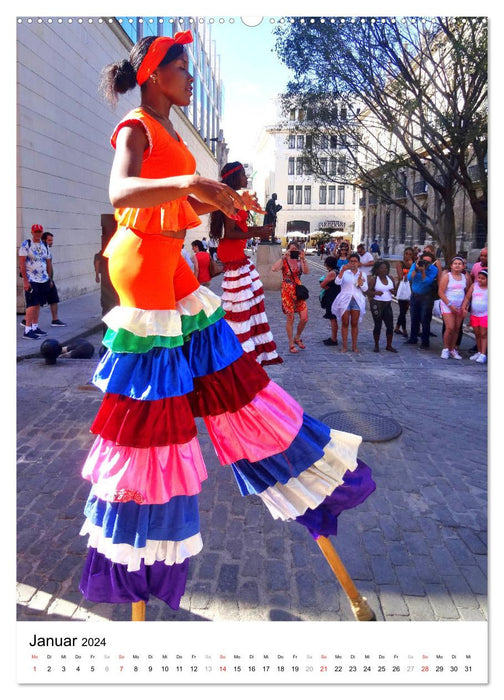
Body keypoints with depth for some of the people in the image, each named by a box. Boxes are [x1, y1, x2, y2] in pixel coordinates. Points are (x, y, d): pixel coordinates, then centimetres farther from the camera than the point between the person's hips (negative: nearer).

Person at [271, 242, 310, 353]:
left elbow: (306, 272, -14)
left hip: (299, 291, 4)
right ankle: (291, 345, 14)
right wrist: (284, 256, -27)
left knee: (304, 318, 0)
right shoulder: (284, 261, -5)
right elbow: (274, 268, -26)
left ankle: (297, 338, 26)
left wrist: (303, 259, -23)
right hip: (287, 292, -4)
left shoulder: (299, 261, 5)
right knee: (290, 319, 1)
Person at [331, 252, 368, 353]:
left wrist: (360, 278, -13)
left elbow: (365, 289, 0)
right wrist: (342, 270, -25)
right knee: (345, 323, 0)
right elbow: (337, 282, -15)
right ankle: (344, 346, 6)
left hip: (357, 300, 2)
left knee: (355, 324, 5)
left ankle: (354, 346, 11)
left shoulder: (362, 274, 8)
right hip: (345, 299, -1)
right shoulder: (344, 272, 2)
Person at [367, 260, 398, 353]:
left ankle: (389, 345, 12)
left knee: (390, 325, 1)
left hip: (388, 304, 4)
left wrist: (393, 291, -4)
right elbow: (368, 292, -7)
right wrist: (375, 293, -26)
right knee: (378, 325, 1)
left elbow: (394, 289, 19)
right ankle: (376, 345, 14)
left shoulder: (390, 279, 10)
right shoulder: (373, 279, -4)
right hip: (377, 304, -4)